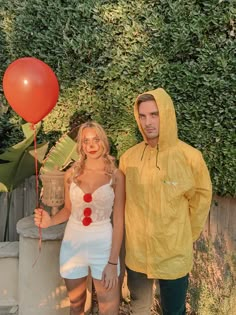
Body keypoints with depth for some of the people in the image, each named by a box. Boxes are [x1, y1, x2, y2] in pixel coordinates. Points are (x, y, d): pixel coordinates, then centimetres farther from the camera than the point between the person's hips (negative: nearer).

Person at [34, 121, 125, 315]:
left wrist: (113, 262, -9)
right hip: (73, 243, 2)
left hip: (103, 245, -2)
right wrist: (50, 221, -13)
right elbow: (68, 210, 8)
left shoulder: (116, 176, -9)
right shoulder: (71, 174, -2)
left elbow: (118, 220, -8)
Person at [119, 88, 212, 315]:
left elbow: (201, 197, -4)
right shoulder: (128, 157, -6)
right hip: (136, 251, 3)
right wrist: (134, 230, 7)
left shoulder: (190, 157, -14)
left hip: (174, 253, -2)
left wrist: (186, 236, 1)